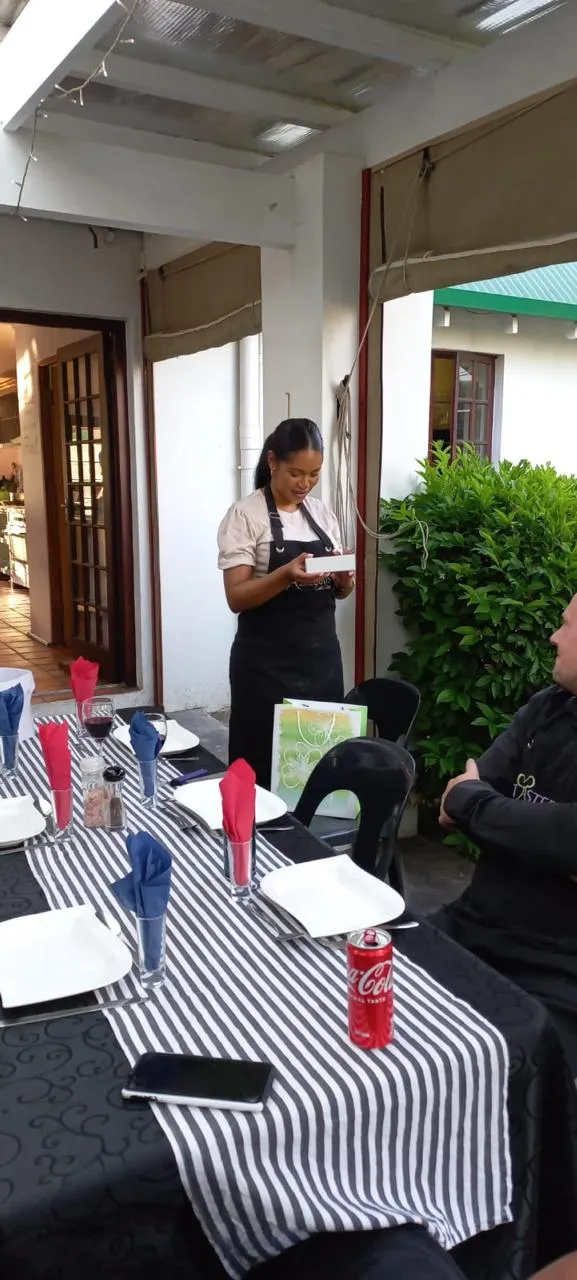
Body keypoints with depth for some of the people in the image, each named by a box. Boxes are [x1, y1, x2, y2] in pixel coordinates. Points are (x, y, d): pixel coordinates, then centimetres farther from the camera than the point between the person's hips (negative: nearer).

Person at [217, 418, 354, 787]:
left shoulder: (323, 513, 9)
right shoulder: (245, 515, -7)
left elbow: (340, 591, 14)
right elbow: (237, 597, -14)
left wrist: (343, 577, -9)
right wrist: (286, 574, -29)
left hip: (321, 656, 5)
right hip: (266, 663, -5)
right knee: (263, 763, 0)